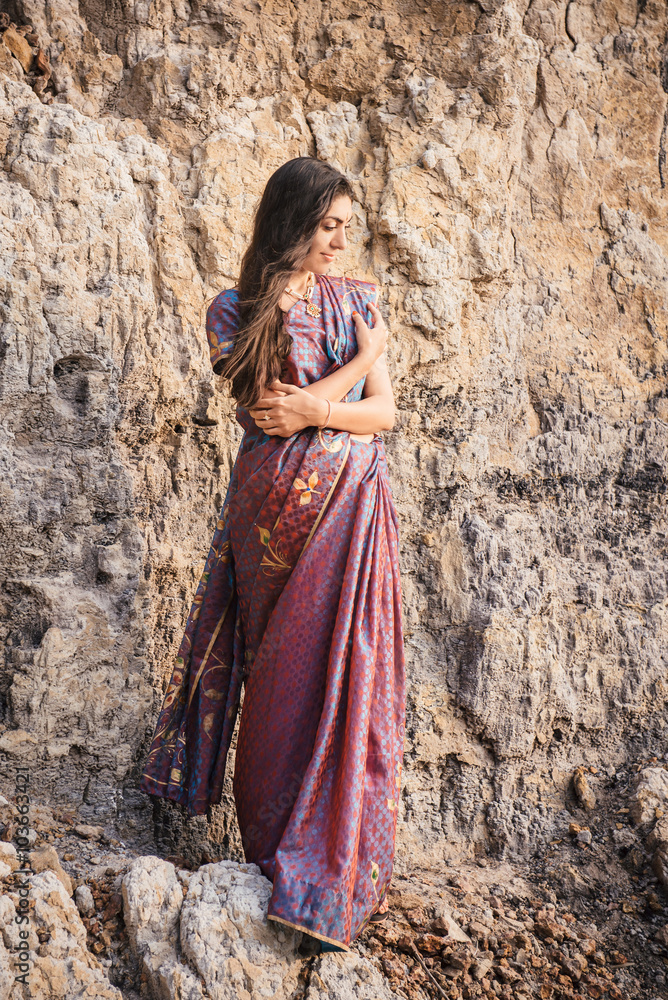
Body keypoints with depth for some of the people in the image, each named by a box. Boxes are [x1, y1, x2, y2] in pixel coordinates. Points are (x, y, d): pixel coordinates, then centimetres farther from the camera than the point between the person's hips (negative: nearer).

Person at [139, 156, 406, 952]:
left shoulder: (357, 299, 7)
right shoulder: (235, 312, -1)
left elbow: (383, 413, 0)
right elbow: (269, 410, -12)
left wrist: (311, 412, -18)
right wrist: (364, 356, -7)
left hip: (353, 505, 2)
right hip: (277, 505, -1)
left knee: (343, 667, -2)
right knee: (280, 670, 7)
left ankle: (331, 868, 7)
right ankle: (274, 836, 23)